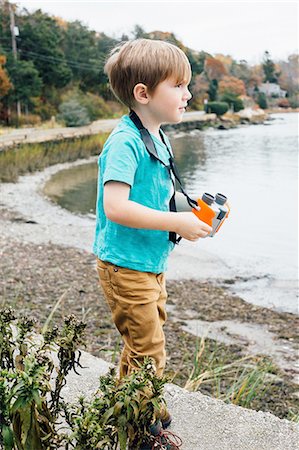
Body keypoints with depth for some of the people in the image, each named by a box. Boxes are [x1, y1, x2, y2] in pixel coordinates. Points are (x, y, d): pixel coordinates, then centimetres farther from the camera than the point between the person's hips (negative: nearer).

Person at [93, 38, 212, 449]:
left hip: (151, 264, 9)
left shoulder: (158, 138, 9)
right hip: (126, 266, -9)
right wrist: (177, 222, -26)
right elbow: (115, 207, -31)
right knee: (149, 351, 2)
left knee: (143, 344, 22)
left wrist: (189, 213, 3)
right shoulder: (126, 142, -22)